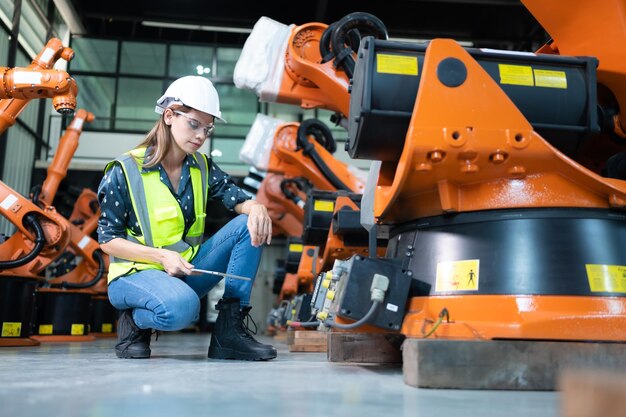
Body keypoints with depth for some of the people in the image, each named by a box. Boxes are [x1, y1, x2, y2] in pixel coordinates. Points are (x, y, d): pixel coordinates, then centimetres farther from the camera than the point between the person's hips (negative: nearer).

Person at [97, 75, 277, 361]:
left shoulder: (203, 167, 6)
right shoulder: (124, 172, -9)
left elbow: (238, 199, -3)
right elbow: (108, 240, -9)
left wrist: (256, 208, -29)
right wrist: (162, 256, -23)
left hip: (187, 270, 6)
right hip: (136, 273, -6)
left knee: (250, 225, -14)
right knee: (181, 307, -40)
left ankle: (230, 329, -15)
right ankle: (134, 323, -3)